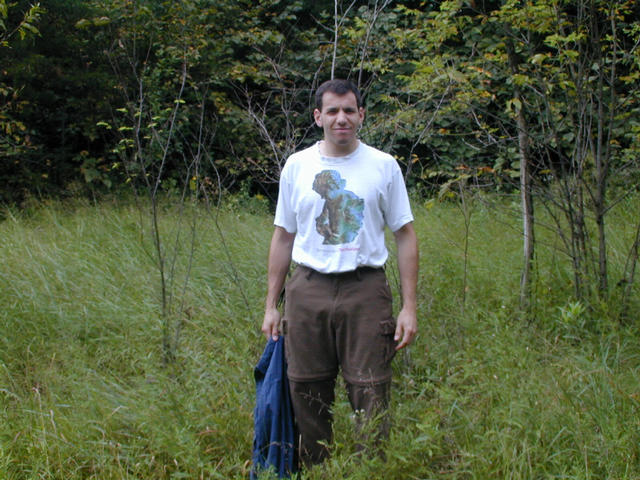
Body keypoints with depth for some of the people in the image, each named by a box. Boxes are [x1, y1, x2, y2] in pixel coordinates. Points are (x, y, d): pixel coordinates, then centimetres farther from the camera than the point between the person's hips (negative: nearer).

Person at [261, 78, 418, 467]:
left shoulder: (384, 166, 3)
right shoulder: (297, 166, 8)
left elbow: (405, 235, 4)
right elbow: (283, 237, 13)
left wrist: (409, 307, -4)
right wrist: (271, 306, 9)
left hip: (365, 292, -2)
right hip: (307, 292, 2)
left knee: (370, 396, -3)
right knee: (308, 395, 8)